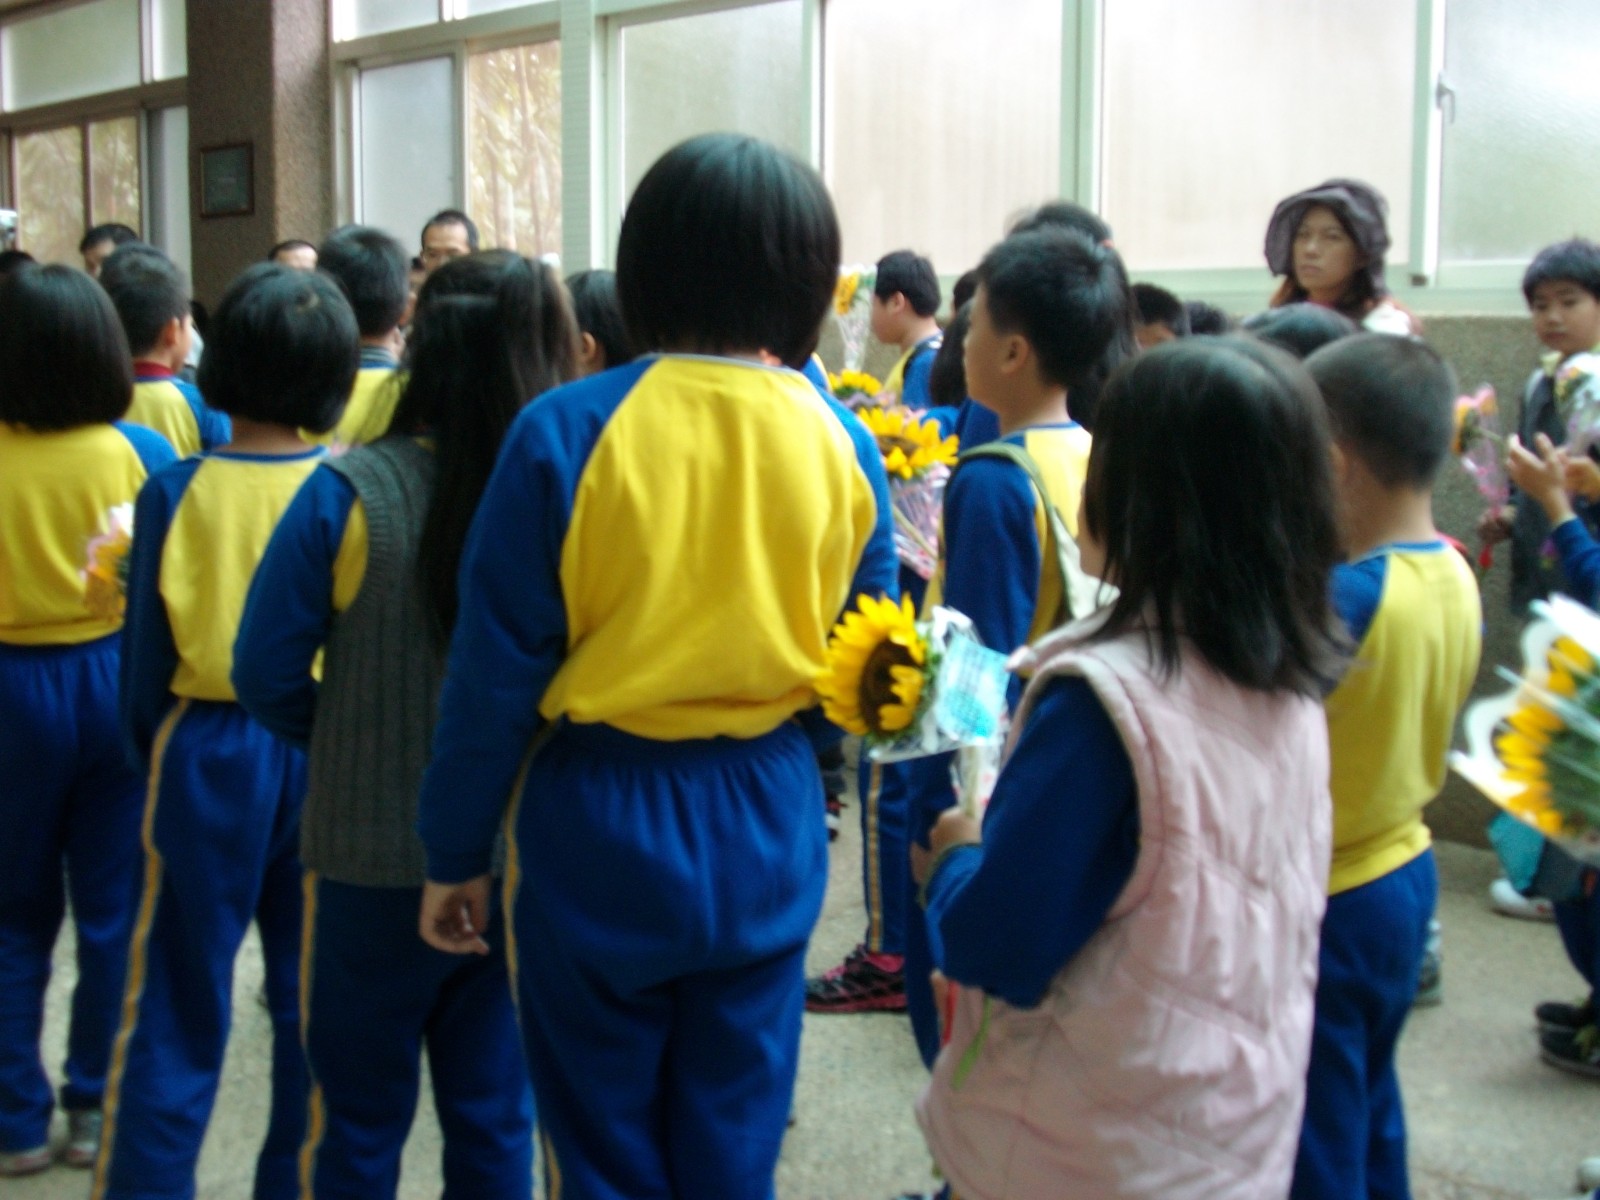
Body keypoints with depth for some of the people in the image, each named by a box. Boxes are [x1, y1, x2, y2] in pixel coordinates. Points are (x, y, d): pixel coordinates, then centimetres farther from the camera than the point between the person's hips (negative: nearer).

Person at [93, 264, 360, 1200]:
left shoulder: (176, 493, -9)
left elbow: (147, 666, -4)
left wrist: (153, 760, 13)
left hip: (208, 762, -1)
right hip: (326, 757, 1)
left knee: (177, 1010, 9)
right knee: (316, 1005, 14)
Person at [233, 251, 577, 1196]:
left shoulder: (348, 495, -16)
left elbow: (269, 677, -9)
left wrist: (354, 743, 8)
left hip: (372, 857, -1)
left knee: (360, 1122, 17)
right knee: (496, 1117, 18)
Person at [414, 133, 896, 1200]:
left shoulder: (568, 431, -14)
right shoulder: (842, 442, -5)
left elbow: (497, 665, -10)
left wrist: (457, 852, 2)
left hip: (599, 829, -2)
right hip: (768, 832, 3)